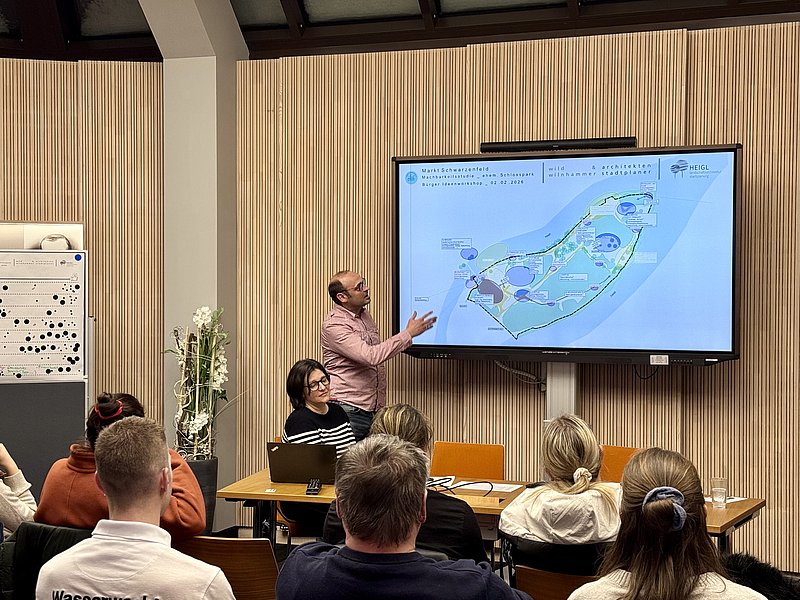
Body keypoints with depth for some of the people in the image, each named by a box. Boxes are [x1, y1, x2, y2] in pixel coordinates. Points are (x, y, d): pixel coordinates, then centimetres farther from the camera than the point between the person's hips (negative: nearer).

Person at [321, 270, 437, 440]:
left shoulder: (365, 315, 13)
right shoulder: (334, 325, -15)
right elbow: (371, 356, -27)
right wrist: (408, 334, -21)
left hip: (373, 410, 8)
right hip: (348, 410, -8)